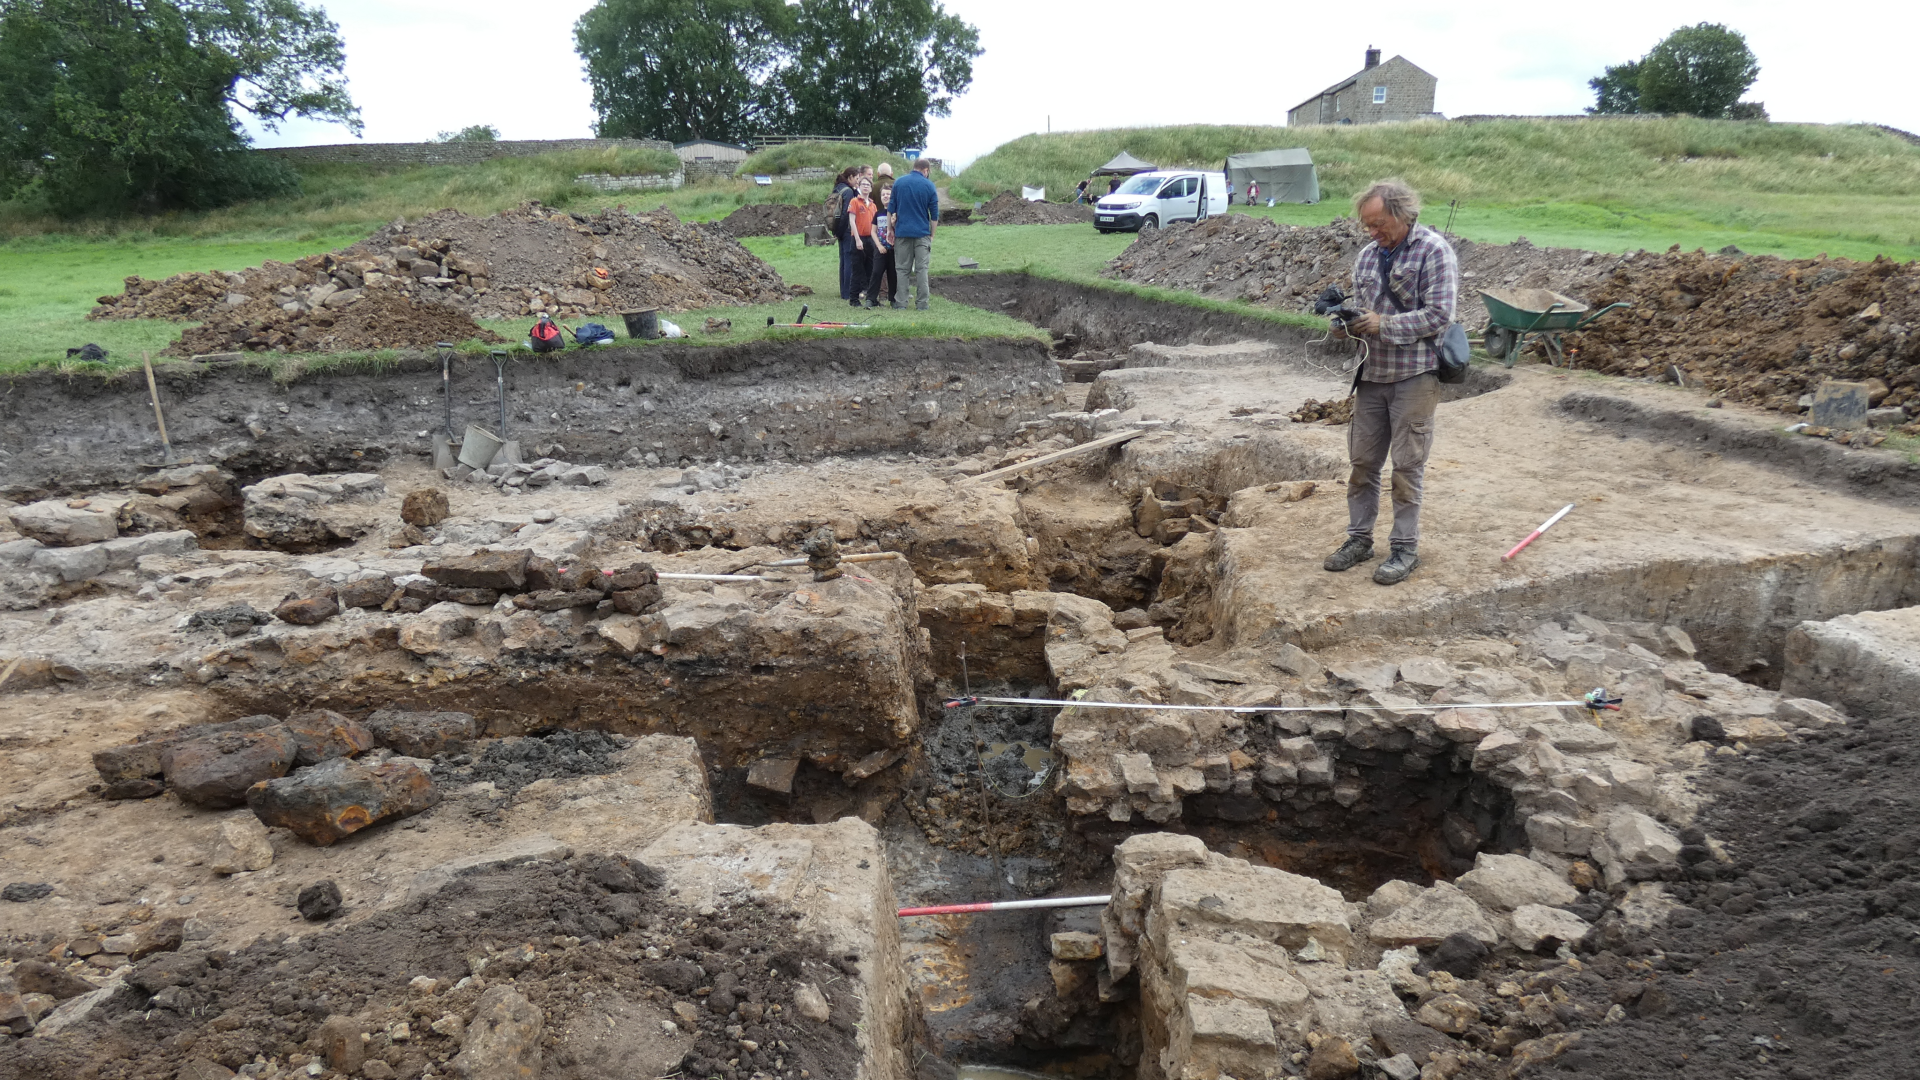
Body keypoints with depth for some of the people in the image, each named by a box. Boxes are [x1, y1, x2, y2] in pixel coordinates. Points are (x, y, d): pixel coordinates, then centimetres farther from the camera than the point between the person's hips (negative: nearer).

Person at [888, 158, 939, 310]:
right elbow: (934, 215, 1)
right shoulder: (929, 186, -1)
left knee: (903, 269, 6)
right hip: (922, 233, -1)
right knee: (921, 269, 2)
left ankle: (900, 302, 5)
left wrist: (891, 229, 14)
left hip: (902, 231, 1)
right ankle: (922, 302, 1)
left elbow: (891, 209, 7)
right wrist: (932, 235, 10)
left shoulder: (899, 182, 4)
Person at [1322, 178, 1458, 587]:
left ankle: (1405, 547, 9)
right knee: (1363, 460, 9)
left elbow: (1438, 315, -15)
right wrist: (1348, 322, -2)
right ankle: (1359, 537, 21)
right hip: (1373, 372, 6)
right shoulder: (1368, 255, 13)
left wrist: (1384, 325, -19)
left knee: (1407, 464, -1)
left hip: (1415, 374, -6)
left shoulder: (1434, 251, -8)